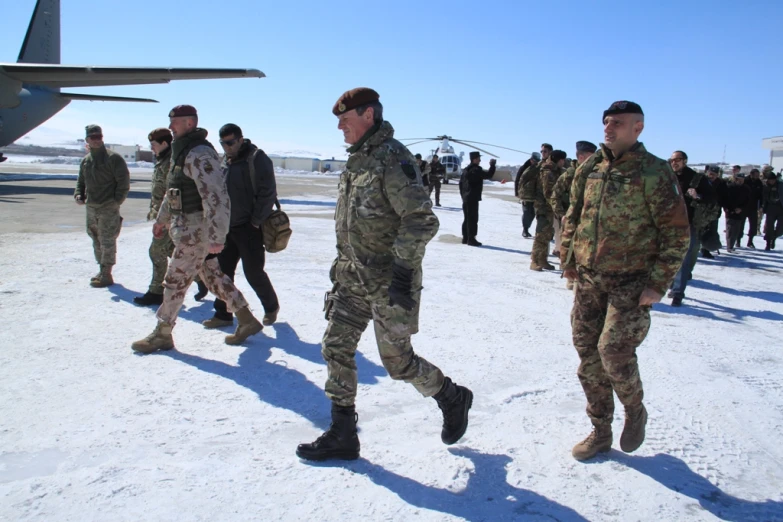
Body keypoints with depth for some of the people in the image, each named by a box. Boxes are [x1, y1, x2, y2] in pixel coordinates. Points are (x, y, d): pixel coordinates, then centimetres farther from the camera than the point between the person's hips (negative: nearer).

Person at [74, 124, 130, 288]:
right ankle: (102, 271, 26)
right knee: (97, 241, 14)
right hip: (91, 207, 8)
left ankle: (106, 275, 1)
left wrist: (116, 201, -15)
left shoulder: (113, 158, -8)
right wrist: (78, 194, 6)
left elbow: (124, 181, -11)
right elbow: (81, 181, 24)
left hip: (108, 208, -7)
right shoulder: (85, 160, 13)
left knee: (107, 242, -4)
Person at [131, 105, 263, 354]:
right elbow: (172, 191, 25)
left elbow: (217, 197, -26)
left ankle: (162, 335, 14)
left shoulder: (199, 154, -20)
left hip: (197, 229, -10)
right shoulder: (181, 151, 13)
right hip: (186, 226, 10)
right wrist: (162, 219, 31)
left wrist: (217, 237, -27)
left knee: (175, 280, 0)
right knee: (212, 275, 15)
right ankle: (247, 320, 23)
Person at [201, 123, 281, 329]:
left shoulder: (257, 158, -12)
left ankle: (271, 307, 22)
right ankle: (222, 314, 18)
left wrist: (256, 221, -16)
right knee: (223, 270, 8)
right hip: (227, 227, 7)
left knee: (253, 272, -1)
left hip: (249, 228, -7)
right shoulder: (224, 160, 12)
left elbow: (267, 193, -16)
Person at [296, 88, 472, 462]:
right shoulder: (356, 160, 13)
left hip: (388, 280, -8)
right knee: (336, 348, 6)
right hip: (354, 276, 9)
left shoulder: (393, 159, -16)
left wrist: (402, 271, -25)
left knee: (397, 361, 1)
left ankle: (452, 398, 28)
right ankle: (341, 435, 18)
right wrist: (342, 264, 21)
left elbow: (421, 221, -22)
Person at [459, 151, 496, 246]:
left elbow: (461, 183, 19)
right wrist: (492, 165, -7)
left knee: (467, 218, 14)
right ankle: (471, 239, -5)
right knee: (473, 219, -6)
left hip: (465, 198, 9)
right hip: (473, 198, -9)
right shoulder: (476, 170, -14)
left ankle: (465, 238, 18)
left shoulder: (466, 170, 15)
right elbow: (489, 175, -20)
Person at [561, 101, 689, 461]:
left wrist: (658, 283, -14)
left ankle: (635, 410, 22)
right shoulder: (590, 168, 6)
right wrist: (568, 258, 11)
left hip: (631, 282, -5)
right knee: (588, 354, 7)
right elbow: (573, 216, 17)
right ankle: (600, 432, 24)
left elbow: (676, 232, -9)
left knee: (614, 350, -11)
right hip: (589, 279, 5)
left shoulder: (653, 173, -9)